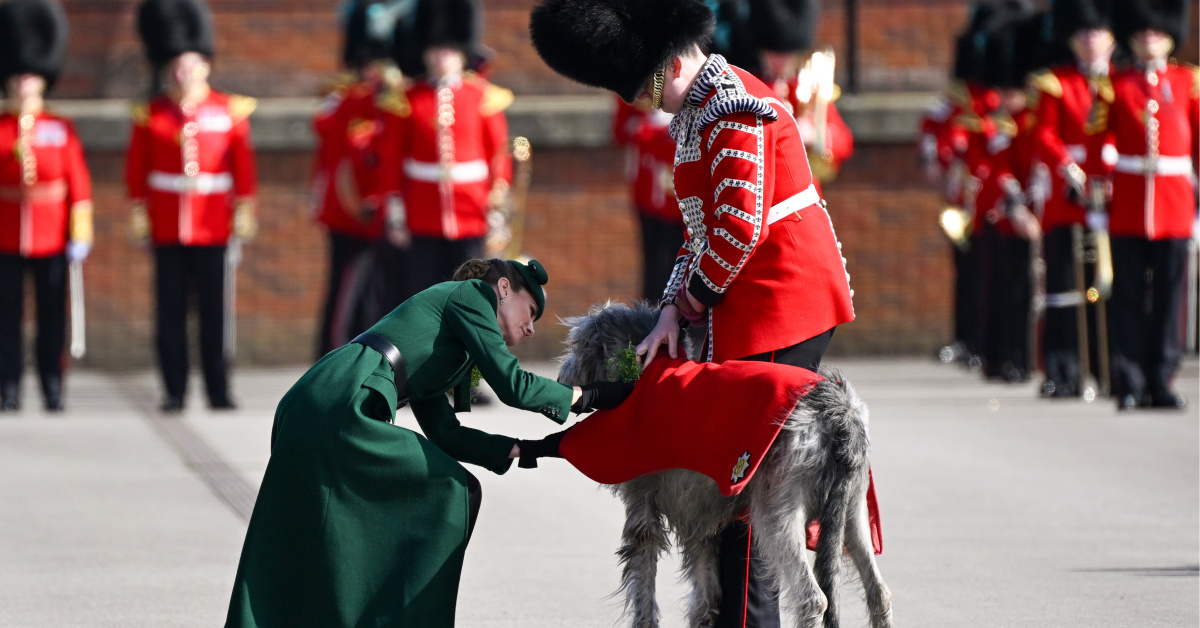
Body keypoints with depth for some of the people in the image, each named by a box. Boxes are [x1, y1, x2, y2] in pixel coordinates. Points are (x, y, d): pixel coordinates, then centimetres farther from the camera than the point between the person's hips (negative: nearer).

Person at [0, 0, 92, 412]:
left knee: (52, 317, 3)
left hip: (51, 239, 0)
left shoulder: (61, 130, 4)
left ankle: (52, 391, 9)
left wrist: (80, 236, -2)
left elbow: (79, 185, 3)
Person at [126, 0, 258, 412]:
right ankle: (174, 390, 8)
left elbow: (243, 163, 5)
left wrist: (244, 211, 3)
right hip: (167, 229, 0)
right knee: (171, 311, 3)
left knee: (213, 310, 1)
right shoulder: (150, 115, 3)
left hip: (213, 227, 0)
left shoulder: (229, 112, 2)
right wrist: (138, 213, 4)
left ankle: (218, 390, 6)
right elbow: (136, 169, 6)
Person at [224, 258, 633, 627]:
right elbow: (513, 385, 1)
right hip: (341, 409, -9)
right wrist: (587, 396, 13)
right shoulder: (470, 294, 9)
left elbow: (445, 433, 28)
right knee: (451, 493, 1)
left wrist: (527, 450, 27)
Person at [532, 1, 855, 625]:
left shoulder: (733, 110, -18)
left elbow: (741, 230, -23)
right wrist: (674, 309, 5)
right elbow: (706, 224, 17)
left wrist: (690, 301, -10)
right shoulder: (696, 110, 14)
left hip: (778, 306, -10)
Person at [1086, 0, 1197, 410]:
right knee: (1129, 296, -2)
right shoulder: (1114, 85, 6)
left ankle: (1161, 382, 6)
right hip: (1127, 204, -1)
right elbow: (1099, 142, 6)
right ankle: (1130, 383, 0)